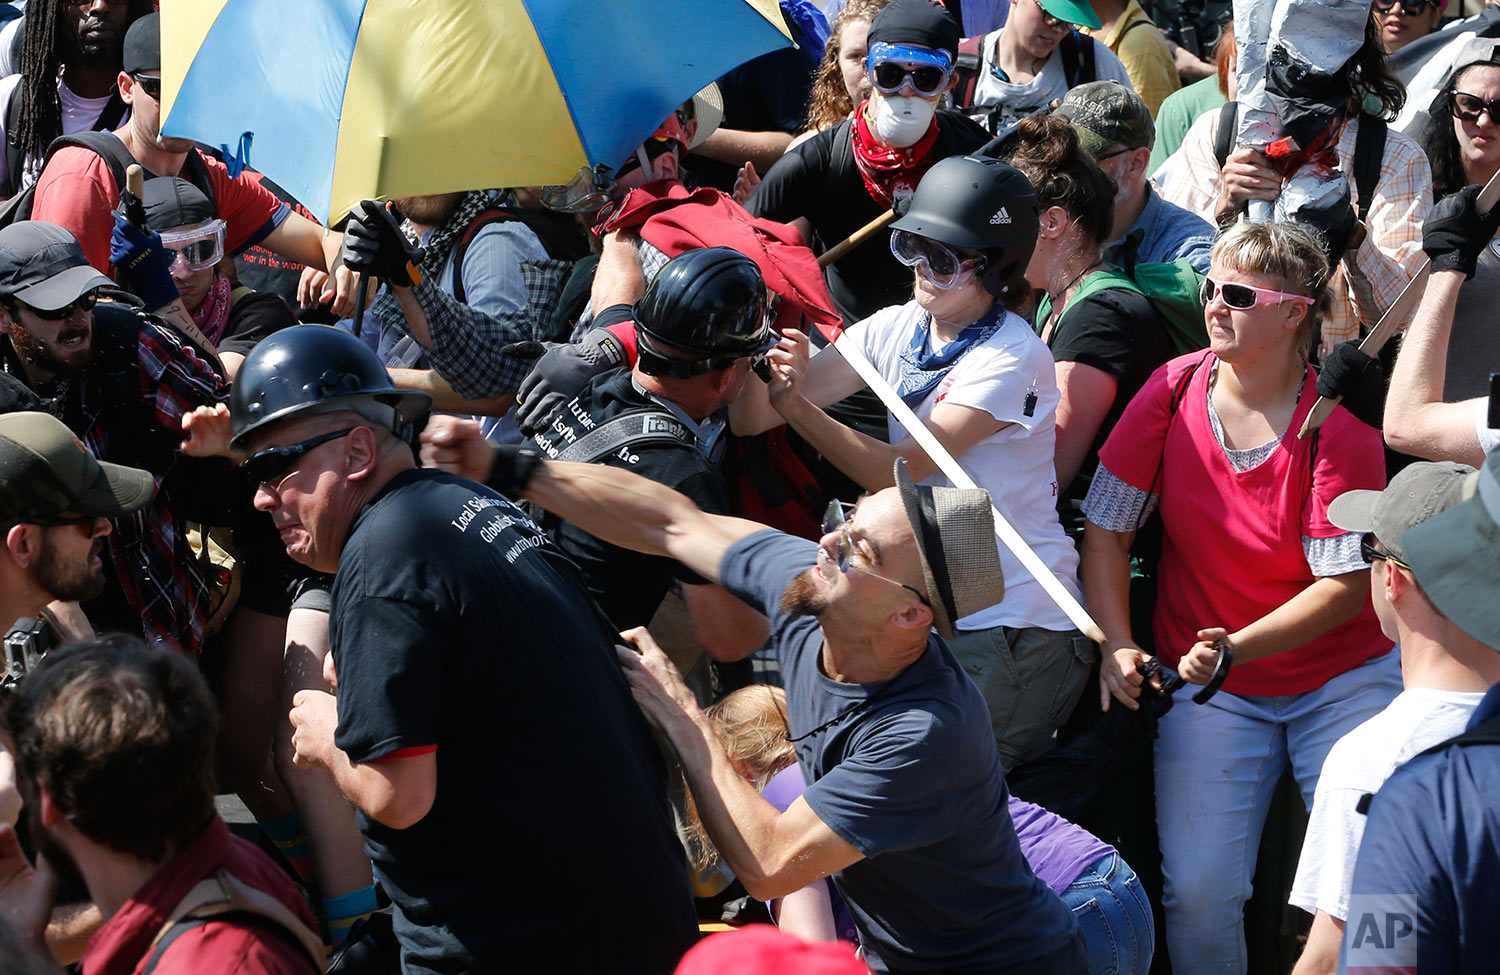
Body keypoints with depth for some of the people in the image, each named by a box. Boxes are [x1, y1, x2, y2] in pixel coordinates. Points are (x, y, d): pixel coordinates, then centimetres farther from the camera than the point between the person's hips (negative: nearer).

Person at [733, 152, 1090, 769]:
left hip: (1009, 623, -7)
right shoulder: (895, 330, 4)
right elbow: (750, 419, -1)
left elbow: (897, 471, -23)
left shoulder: (1011, 359, -14)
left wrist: (795, 403, -33)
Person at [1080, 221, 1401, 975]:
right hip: (1208, 687, 2)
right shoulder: (1174, 389, -5)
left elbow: (1348, 583, -15)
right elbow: (1105, 524, 1)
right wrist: (1117, 644, -11)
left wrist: (1237, 646, -26)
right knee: (1198, 892, -12)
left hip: (1342, 678, -1)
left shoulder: (1338, 422, -13)